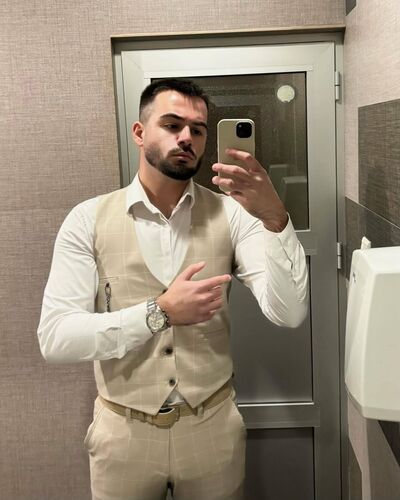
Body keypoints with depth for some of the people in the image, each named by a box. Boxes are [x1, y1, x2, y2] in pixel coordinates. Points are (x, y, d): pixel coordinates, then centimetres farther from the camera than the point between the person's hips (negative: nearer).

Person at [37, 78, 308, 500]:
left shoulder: (231, 214, -7)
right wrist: (159, 312, -25)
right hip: (123, 433, 0)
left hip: (214, 428, 1)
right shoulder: (88, 220, -8)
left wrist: (275, 219, -31)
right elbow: (55, 338, -15)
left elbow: (288, 314, -17)